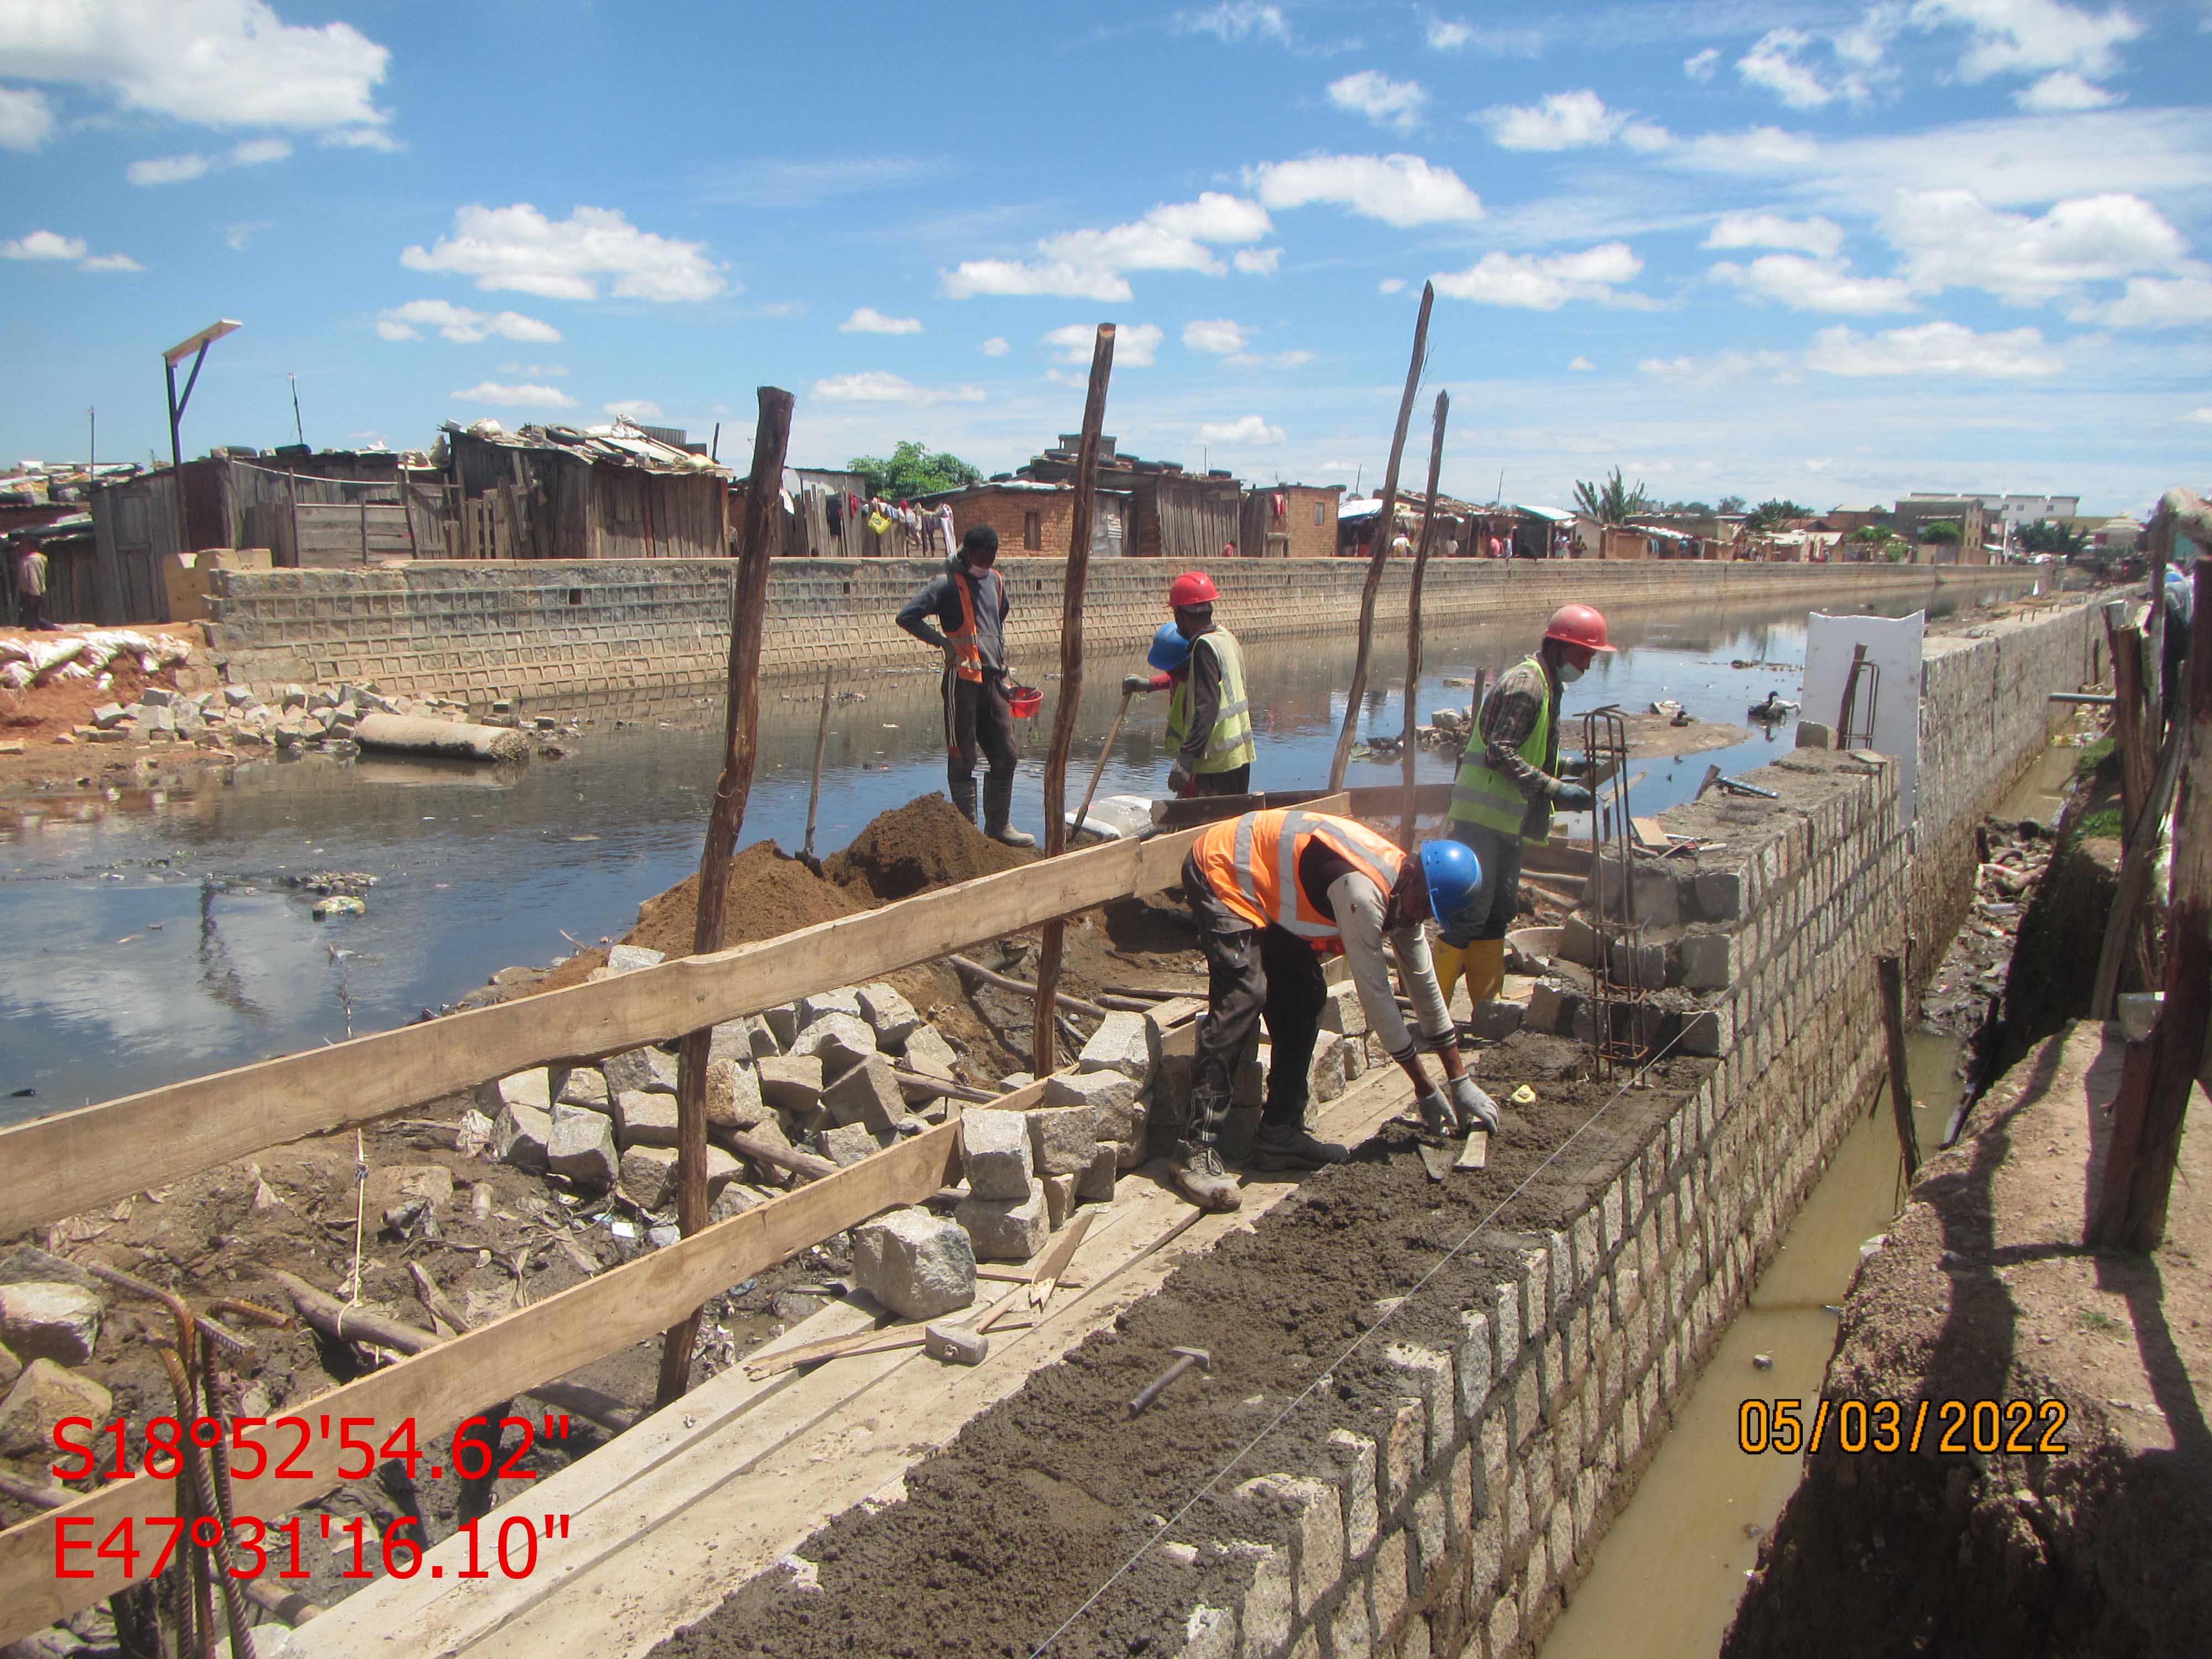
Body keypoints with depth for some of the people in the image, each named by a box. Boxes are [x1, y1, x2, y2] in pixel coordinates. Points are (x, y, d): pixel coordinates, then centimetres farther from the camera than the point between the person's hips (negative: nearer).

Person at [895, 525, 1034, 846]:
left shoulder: (996, 581, 15)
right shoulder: (946, 584, -7)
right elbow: (907, 617, -13)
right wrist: (943, 642, -18)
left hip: (993, 677, 7)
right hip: (963, 678, -7)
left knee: (1005, 755, 8)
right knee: (963, 758, -1)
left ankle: (999, 826, 19)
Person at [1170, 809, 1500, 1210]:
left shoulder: (1403, 891, -2)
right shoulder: (1363, 890, -32)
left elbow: (1424, 983, 8)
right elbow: (1375, 994, -27)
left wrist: (1460, 1080, 11)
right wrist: (1425, 1089, -17)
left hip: (1267, 891, 10)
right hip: (1220, 873, -10)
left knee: (1305, 998, 3)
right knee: (1243, 999, -23)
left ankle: (1281, 1131, 10)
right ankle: (1197, 1151, -24)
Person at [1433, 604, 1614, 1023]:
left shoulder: (1545, 686, 18)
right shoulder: (1524, 685, -15)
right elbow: (1500, 754, -23)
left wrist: (1565, 765, 13)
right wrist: (1554, 789, -25)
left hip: (1507, 822, 10)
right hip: (1481, 817, -10)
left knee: (1499, 911, 14)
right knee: (1470, 914, -10)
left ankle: (1487, 1005, 23)